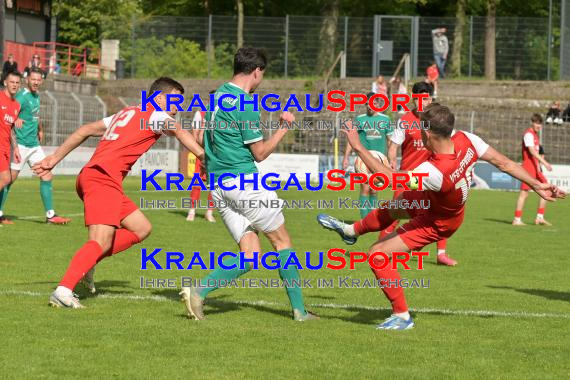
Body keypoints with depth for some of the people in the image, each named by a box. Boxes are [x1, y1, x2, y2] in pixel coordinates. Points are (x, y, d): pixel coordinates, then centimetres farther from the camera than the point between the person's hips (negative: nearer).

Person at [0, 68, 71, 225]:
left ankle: (50, 215, 4)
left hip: (35, 145, 8)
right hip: (21, 145, -8)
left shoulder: (36, 95, 12)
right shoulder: (22, 97, -14)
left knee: (47, 176, 2)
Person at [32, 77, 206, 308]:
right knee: (101, 242, -20)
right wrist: (202, 155, -31)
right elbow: (177, 130, -19)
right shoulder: (155, 115, 3)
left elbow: (85, 130, 28)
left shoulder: (127, 113, 28)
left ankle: (86, 263, 7)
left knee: (142, 229, 14)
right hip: (103, 178, -10)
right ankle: (63, 291, -33)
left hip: (88, 176, 10)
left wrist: (54, 159, 30)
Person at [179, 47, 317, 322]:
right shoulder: (245, 105, -15)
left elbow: (201, 142, 21)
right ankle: (298, 309, 11)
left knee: (250, 253, 5)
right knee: (281, 240, 7)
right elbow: (260, 153, -9)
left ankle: (198, 291, -12)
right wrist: (284, 127, 1)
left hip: (217, 184, 8)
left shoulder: (217, 95, 11)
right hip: (242, 182, -8)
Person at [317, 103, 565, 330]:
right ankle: (351, 231, 59)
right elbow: (503, 163, -19)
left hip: (435, 223, -8)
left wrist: (358, 147, -27)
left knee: (378, 254, -5)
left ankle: (402, 316, 9)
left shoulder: (434, 172, -46)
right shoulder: (465, 140, -28)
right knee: (390, 208, 29)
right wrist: (537, 185, -6)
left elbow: (390, 178, -34)